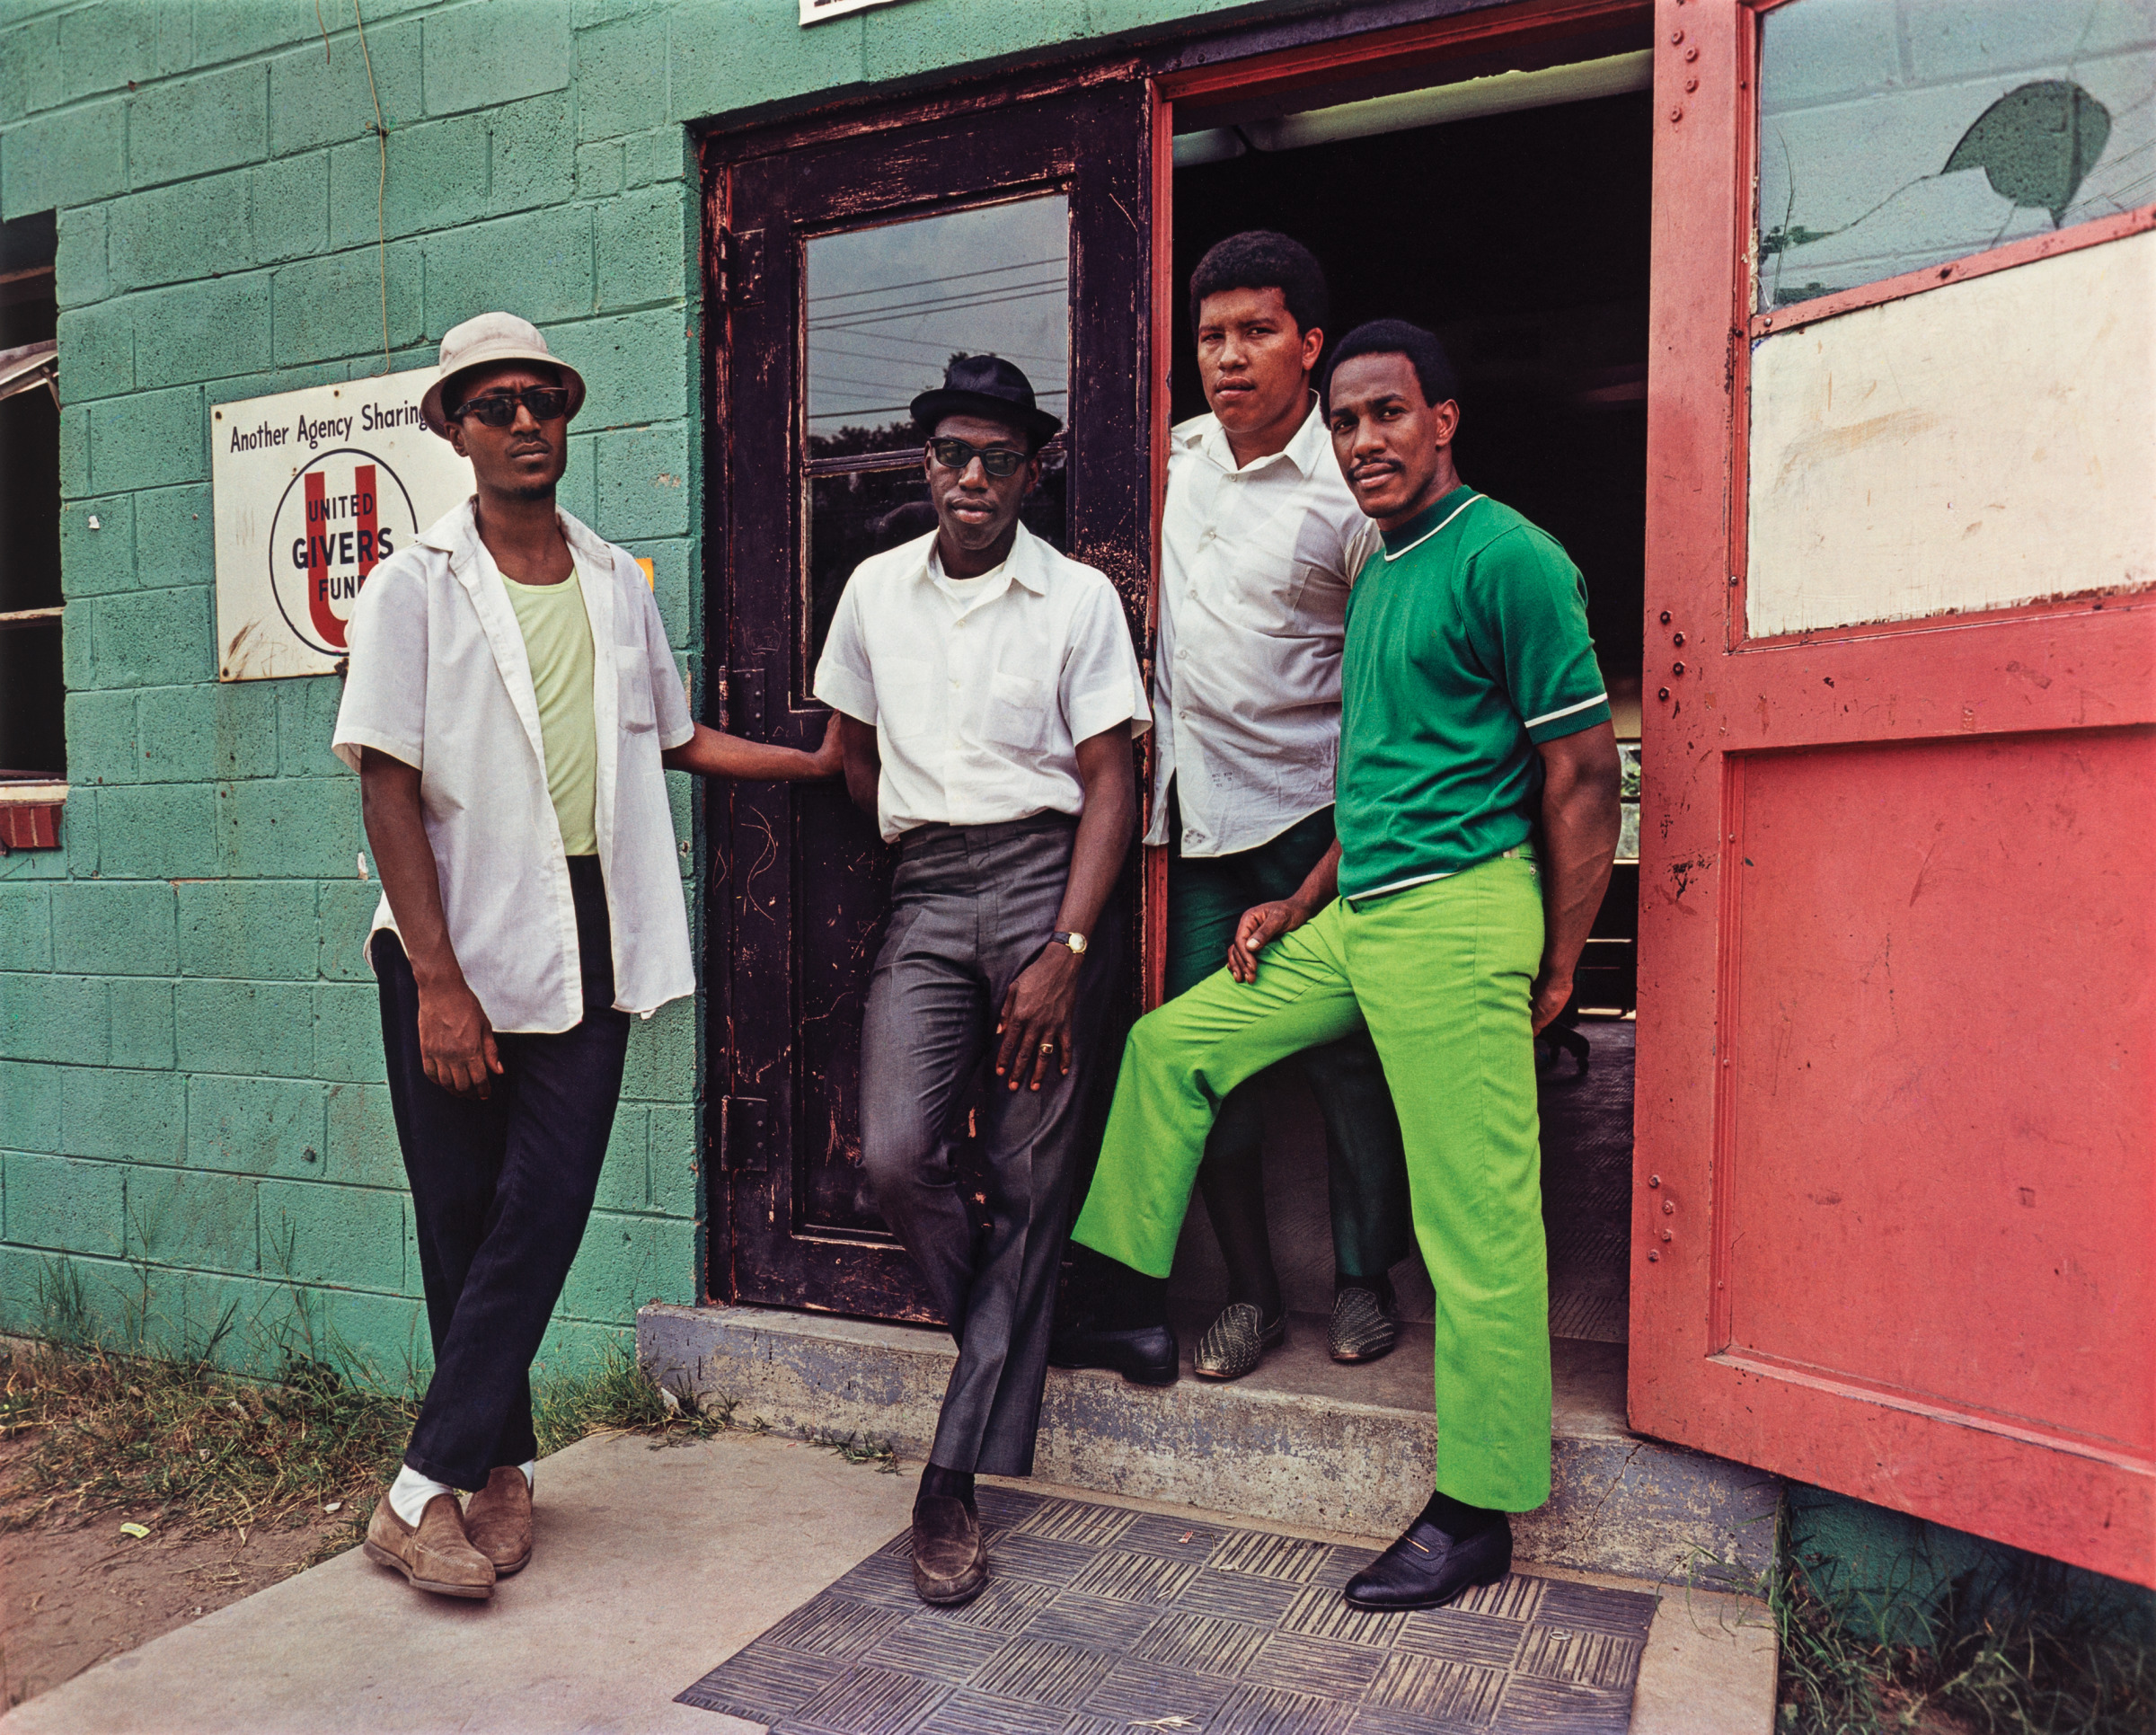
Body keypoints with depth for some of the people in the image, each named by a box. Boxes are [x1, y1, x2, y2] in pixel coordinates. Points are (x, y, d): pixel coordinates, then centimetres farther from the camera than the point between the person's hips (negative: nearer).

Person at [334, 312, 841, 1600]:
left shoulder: (618, 583, 11)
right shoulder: (415, 588, -1)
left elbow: (678, 741, 24)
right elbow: (389, 791, -7)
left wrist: (822, 764, 21)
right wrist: (437, 979, -13)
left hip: (587, 948, 3)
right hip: (452, 951, -2)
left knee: (543, 1214, -3)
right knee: (462, 1221, 7)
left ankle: (428, 1491, 8)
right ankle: (505, 1464, 24)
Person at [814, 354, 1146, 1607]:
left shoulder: (1079, 598, 2)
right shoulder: (877, 589, 13)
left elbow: (1110, 788, -3)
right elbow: (854, 749, 24)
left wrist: (1066, 950, -13)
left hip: (1048, 879, -3)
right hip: (926, 895, 3)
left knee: (1031, 1179, -3)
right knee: (898, 1153, -13)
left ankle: (961, 1476, 6)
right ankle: (1018, 1349, 16)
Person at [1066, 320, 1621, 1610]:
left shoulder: (1506, 559, -9)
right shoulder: (1380, 575, 18)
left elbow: (1583, 773, -11)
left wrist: (1557, 969, -10)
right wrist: (1302, 906, 16)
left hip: (1455, 921, -9)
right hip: (1358, 919, 9)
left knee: (1477, 1224, -2)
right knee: (1172, 1041, 12)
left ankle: (1478, 1517, 11)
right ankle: (1119, 1296, 25)